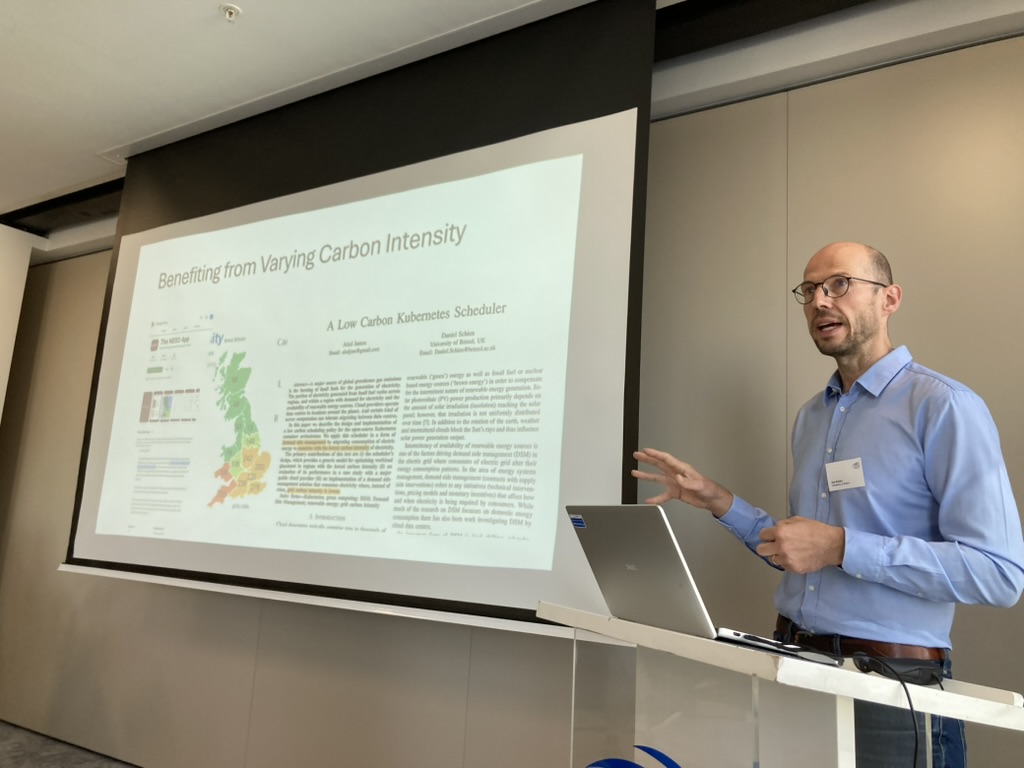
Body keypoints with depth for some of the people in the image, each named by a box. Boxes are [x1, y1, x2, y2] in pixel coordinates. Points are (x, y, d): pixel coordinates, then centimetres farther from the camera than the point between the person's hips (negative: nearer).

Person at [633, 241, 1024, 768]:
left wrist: (841, 547, -24)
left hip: (892, 680, -7)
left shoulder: (943, 407, -13)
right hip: (795, 662, 7)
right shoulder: (809, 416, 11)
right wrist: (722, 504, 6)